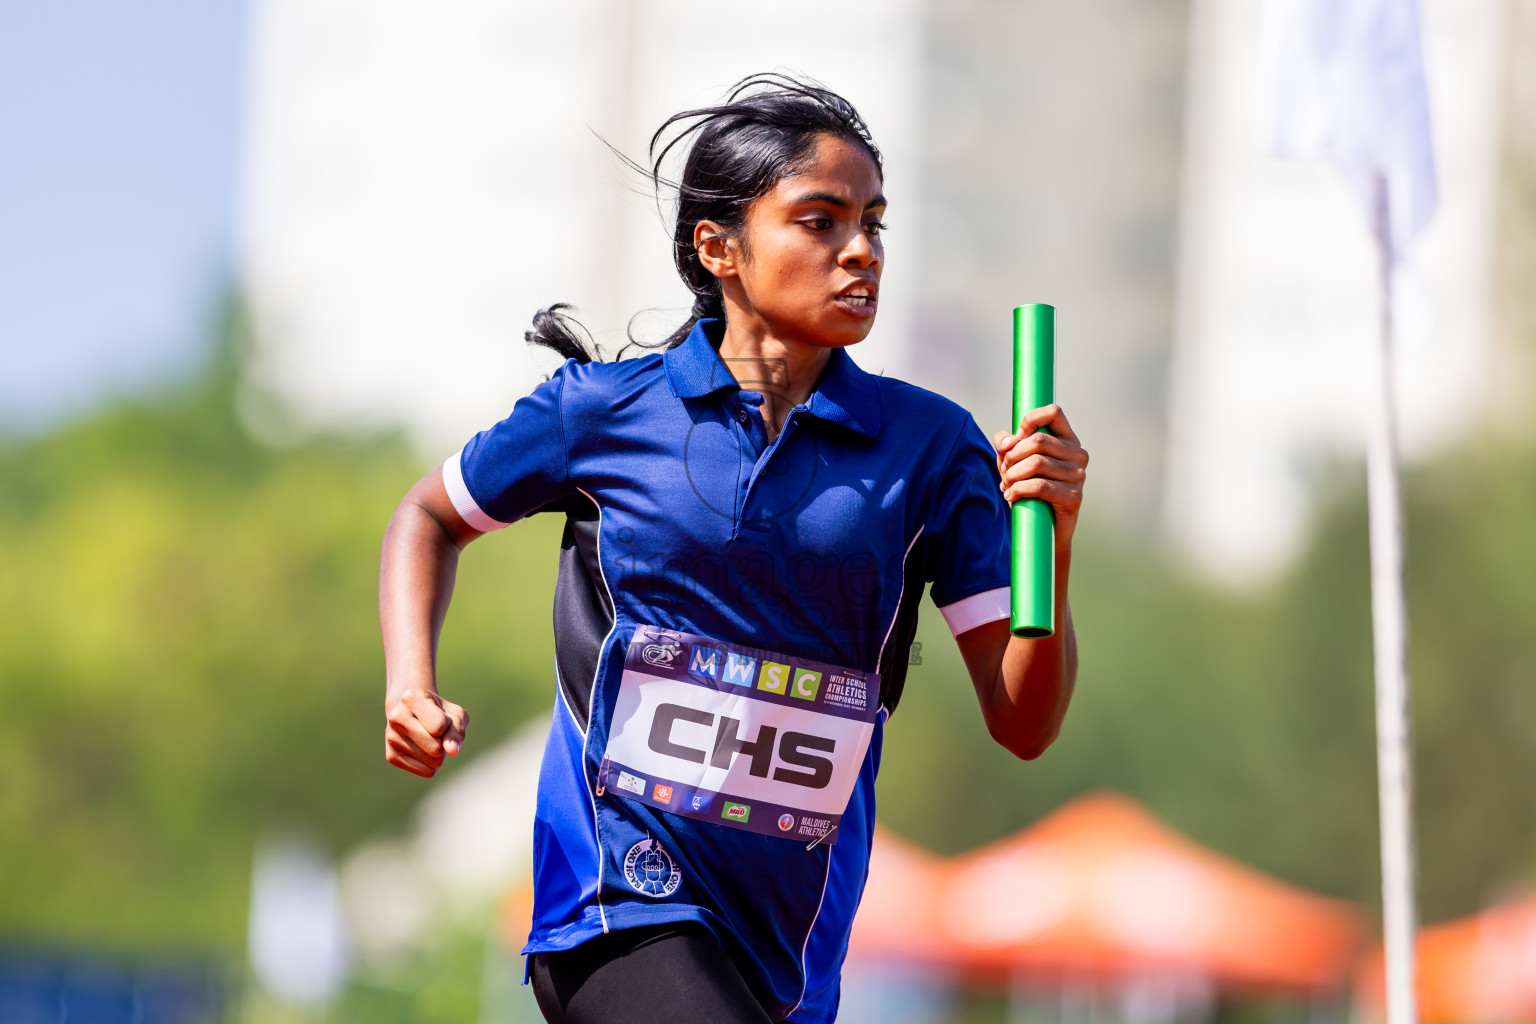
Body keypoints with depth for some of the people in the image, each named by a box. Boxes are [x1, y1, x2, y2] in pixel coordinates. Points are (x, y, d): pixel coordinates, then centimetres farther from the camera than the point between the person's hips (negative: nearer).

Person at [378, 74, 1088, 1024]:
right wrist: (411, 688, 3)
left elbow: (1023, 724, -3)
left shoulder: (931, 445, 1)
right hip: (618, 906, -3)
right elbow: (431, 515, 19)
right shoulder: (605, 409, 0)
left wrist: (1053, 545, -19)